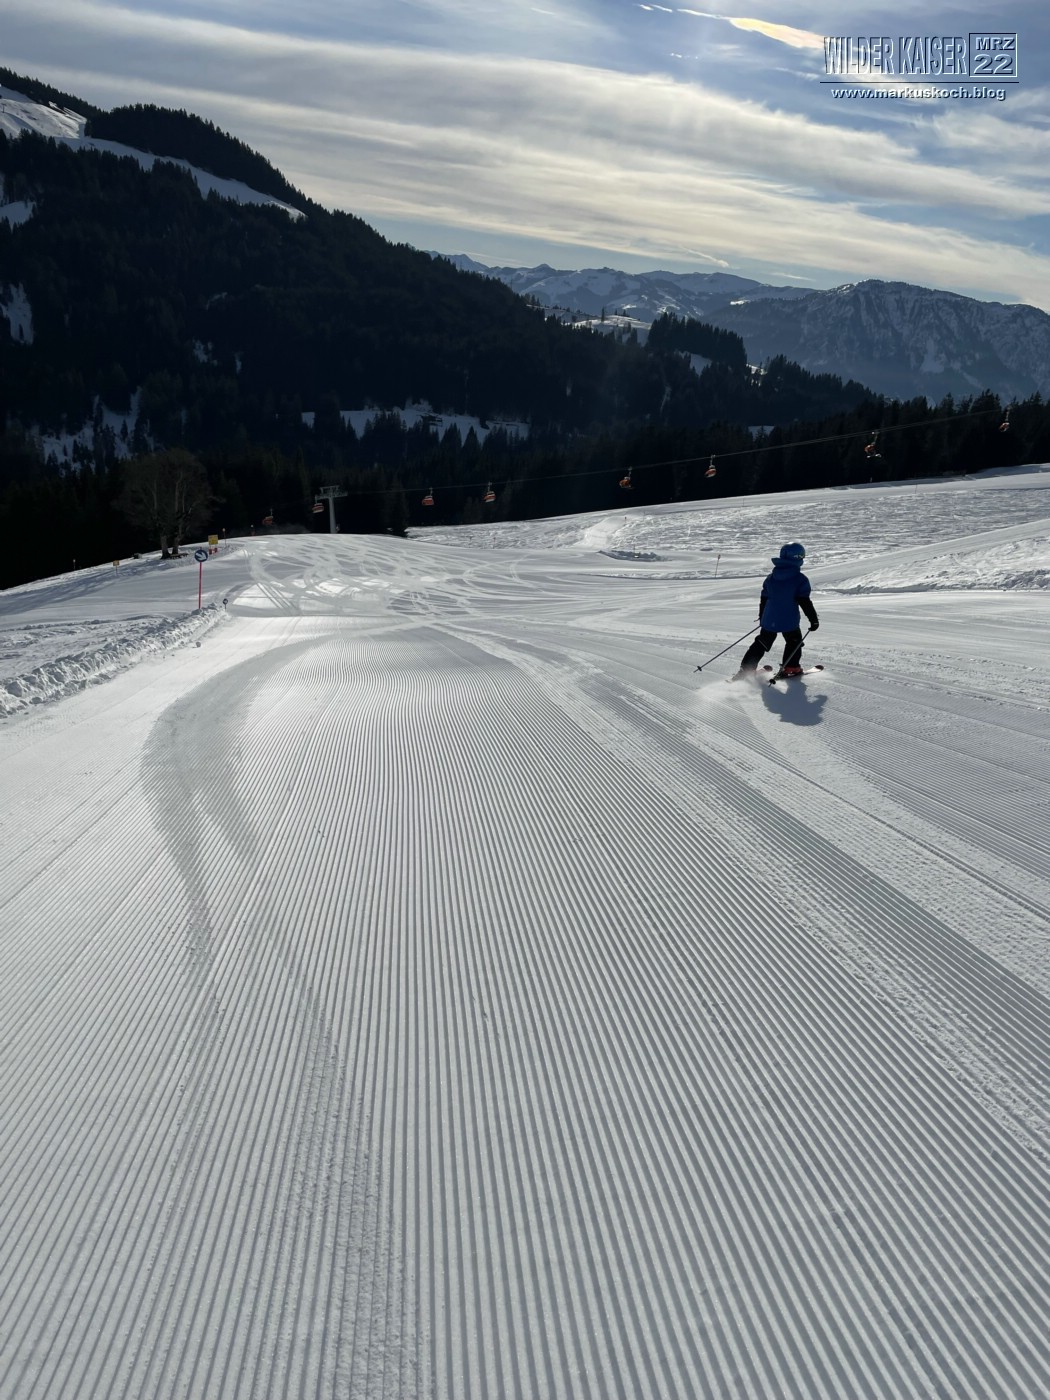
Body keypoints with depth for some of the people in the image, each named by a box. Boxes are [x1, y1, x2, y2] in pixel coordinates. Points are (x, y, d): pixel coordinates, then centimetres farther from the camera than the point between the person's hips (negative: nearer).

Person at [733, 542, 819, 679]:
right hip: (789, 621, -4)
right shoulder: (800, 579, -11)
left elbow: (764, 599, 14)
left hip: (769, 620, 4)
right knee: (794, 642, 20)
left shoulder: (770, 577, 5)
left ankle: (746, 669, 11)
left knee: (762, 643, 16)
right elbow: (805, 602, -11)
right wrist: (814, 620, -3)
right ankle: (790, 667, 17)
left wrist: (762, 617, 26)